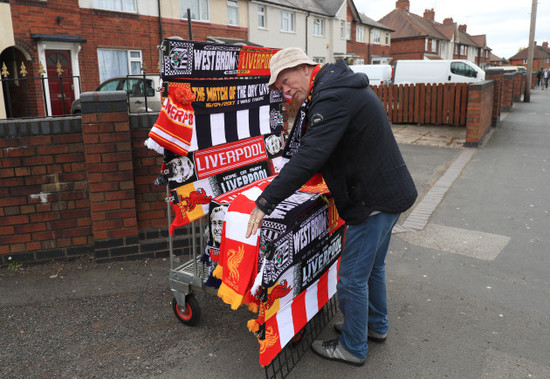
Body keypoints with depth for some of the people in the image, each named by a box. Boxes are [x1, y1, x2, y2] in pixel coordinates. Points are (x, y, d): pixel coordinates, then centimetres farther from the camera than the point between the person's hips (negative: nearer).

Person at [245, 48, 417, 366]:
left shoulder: (333, 98, -23)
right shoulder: (343, 86, 12)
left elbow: (308, 158, -30)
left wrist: (266, 201, -27)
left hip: (373, 201, -11)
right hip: (389, 191, 11)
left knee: (353, 279, 4)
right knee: (373, 266, 25)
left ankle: (353, 348, 23)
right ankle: (377, 325, 44)